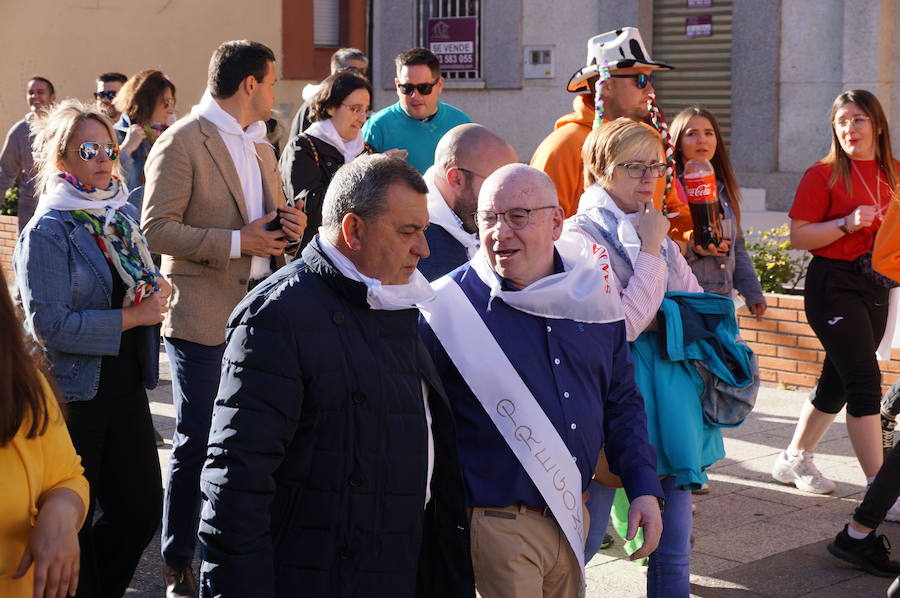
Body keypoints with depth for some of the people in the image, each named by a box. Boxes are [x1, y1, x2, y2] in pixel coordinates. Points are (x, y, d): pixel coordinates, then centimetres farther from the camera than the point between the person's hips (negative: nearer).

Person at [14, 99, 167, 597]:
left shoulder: (123, 214, 8)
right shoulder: (47, 230, -13)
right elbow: (49, 325, -19)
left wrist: (156, 290, -4)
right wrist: (132, 318, -20)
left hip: (126, 384, 6)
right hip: (74, 393, -6)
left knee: (141, 509, 11)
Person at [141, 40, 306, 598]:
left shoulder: (261, 145, 16)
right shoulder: (181, 143, -10)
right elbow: (157, 228, -15)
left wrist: (287, 223, 2)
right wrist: (235, 242, -20)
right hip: (204, 315, -7)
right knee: (198, 442, -1)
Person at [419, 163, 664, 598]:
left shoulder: (592, 297, 4)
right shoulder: (452, 305, -10)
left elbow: (622, 402, 12)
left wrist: (644, 490, 4)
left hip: (573, 514, 5)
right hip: (499, 523, -5)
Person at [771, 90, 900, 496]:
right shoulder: (823, 175, -6)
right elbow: (798, 237, -9)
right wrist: (847, 223, -20)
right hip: (834, 284, -6)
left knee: (838, 381, 14)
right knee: (864, 380, -12)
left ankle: (794, 460, 30)